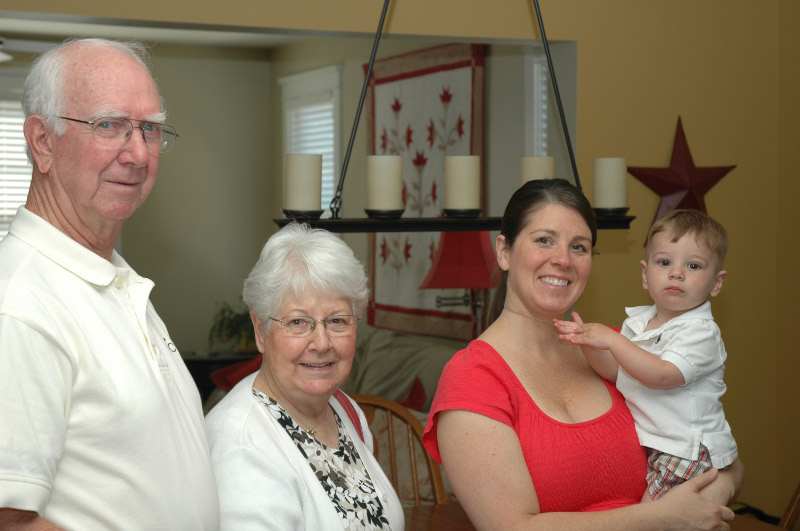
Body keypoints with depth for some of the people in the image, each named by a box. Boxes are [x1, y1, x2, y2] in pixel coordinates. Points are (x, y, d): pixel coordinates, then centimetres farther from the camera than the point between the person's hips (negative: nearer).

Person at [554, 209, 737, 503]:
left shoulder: (701, 332, -15)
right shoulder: (638, 321, 8)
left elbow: (660, 375, -26)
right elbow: (614, 371, 9)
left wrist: (612, 340, -28)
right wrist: (589, 342, -8)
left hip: (685, 451, -7)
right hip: (644, 444, 8)